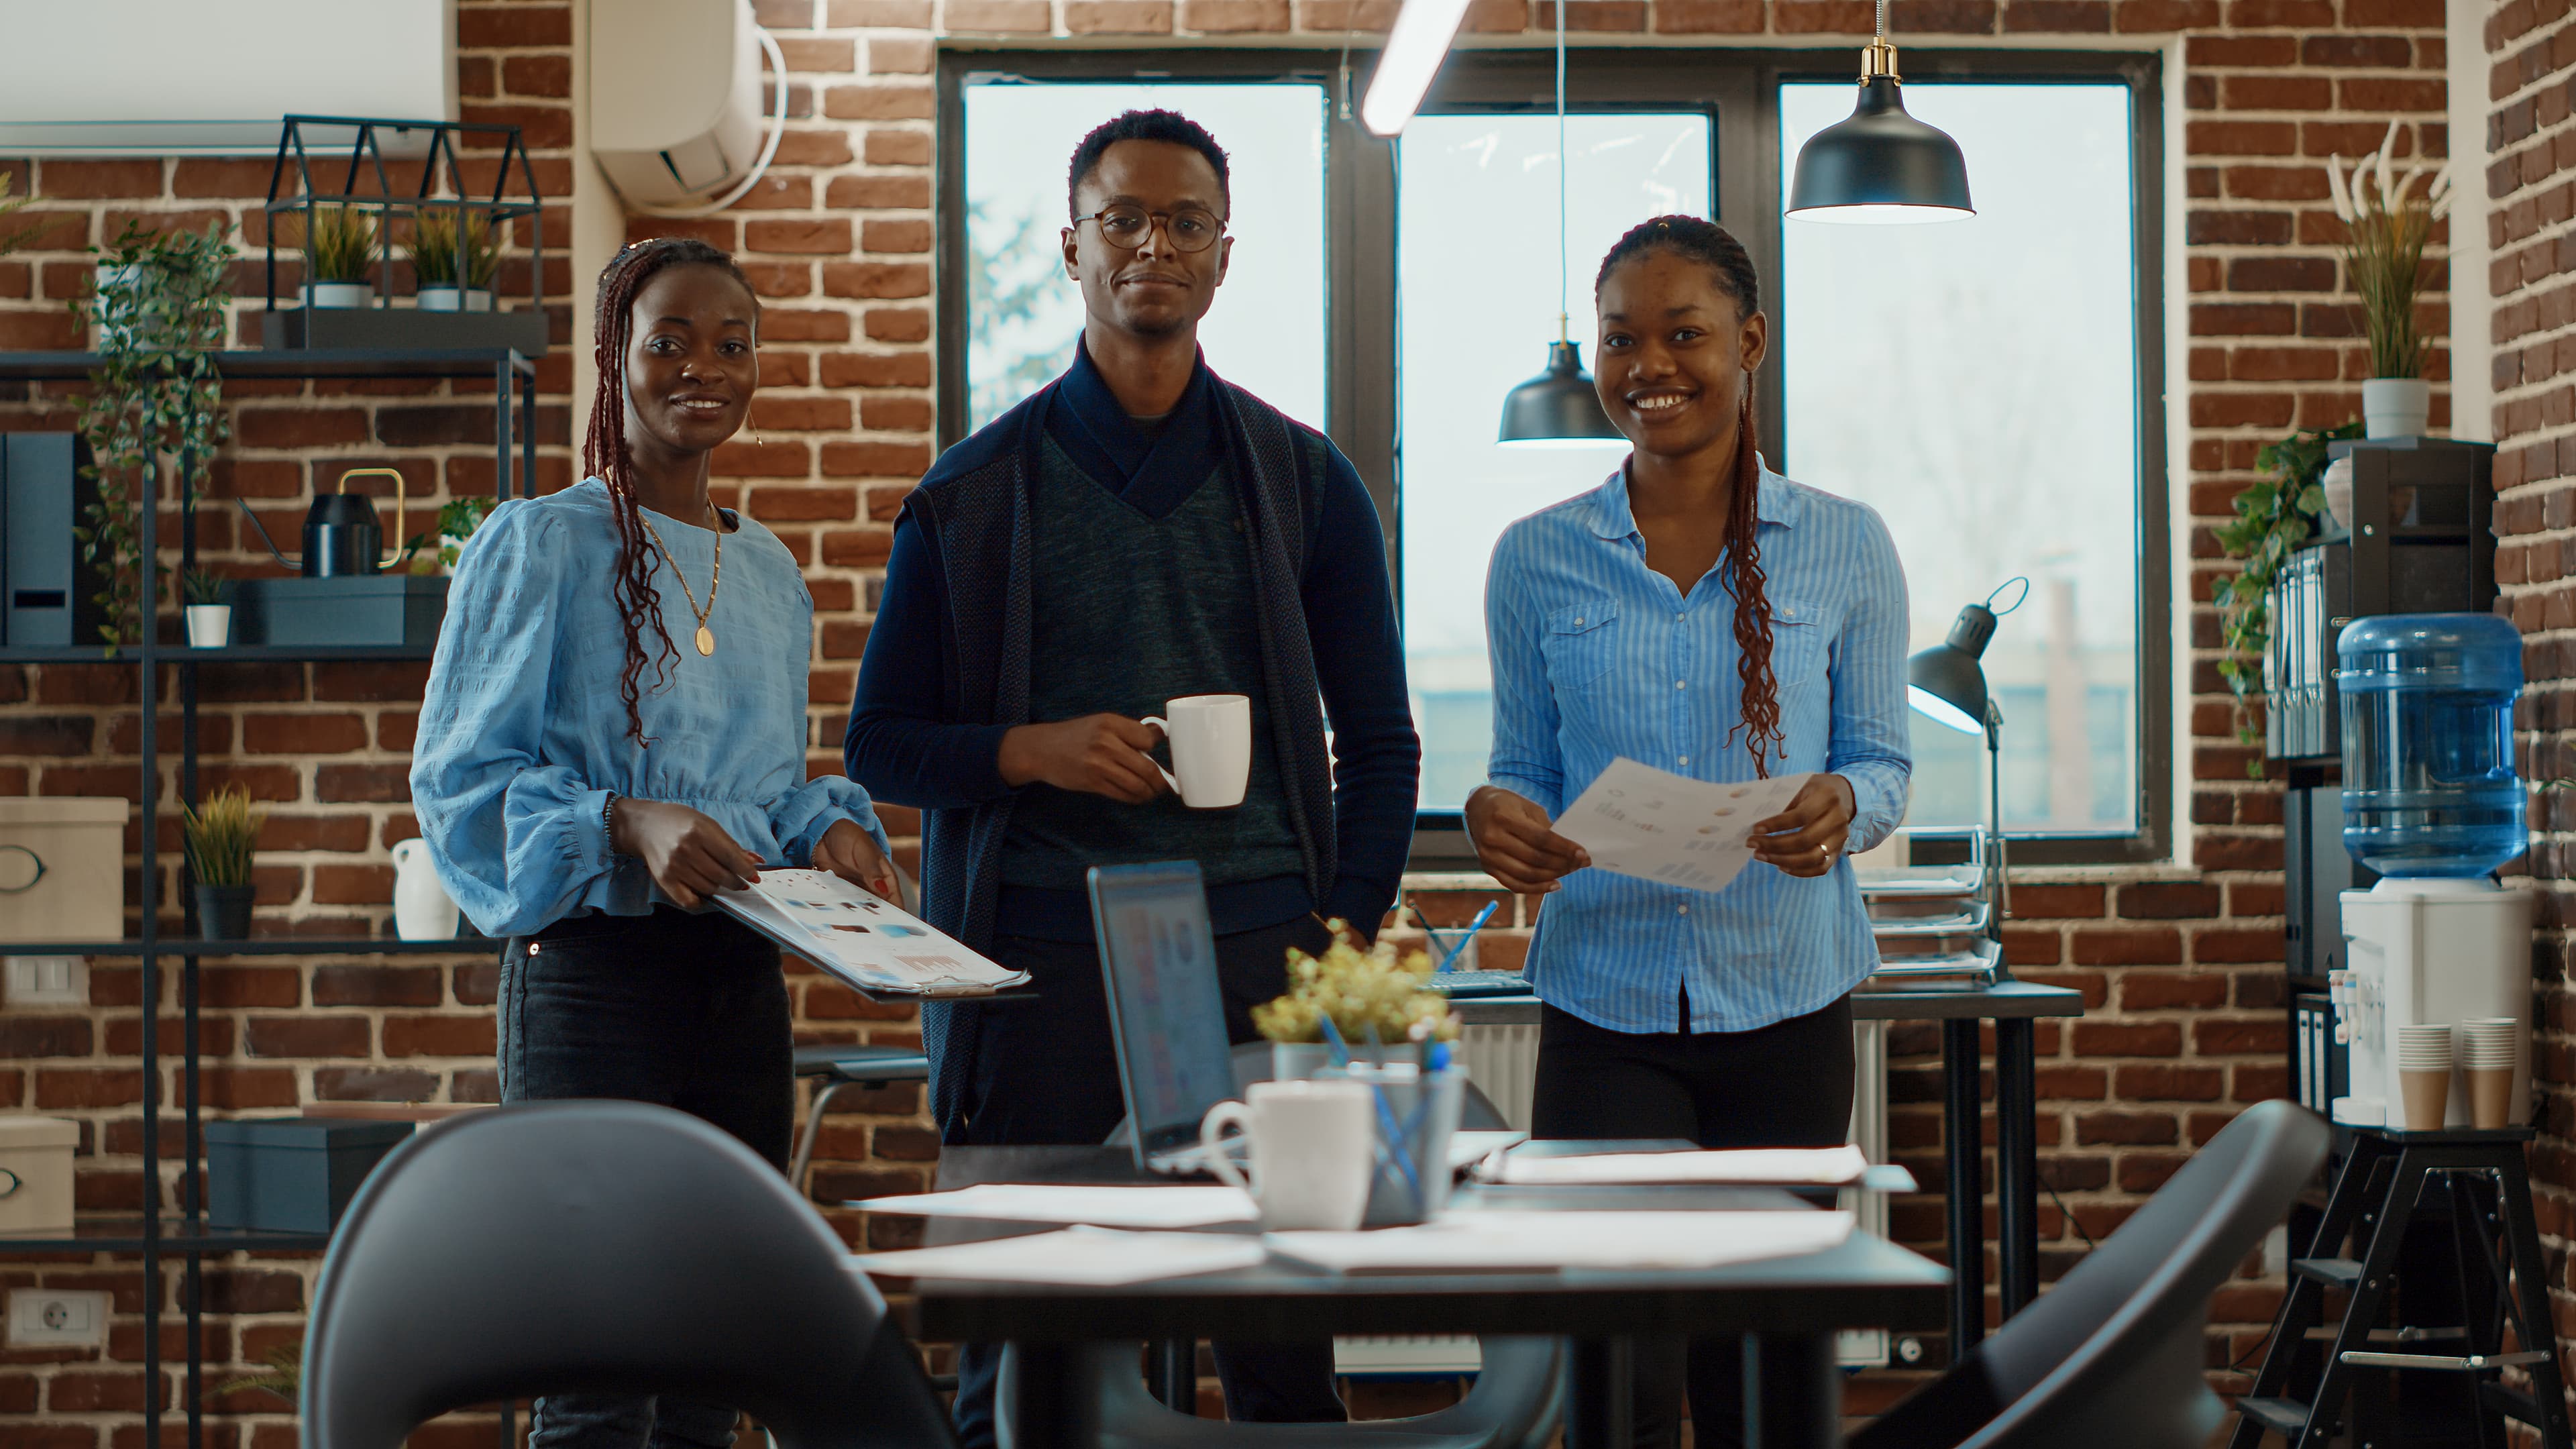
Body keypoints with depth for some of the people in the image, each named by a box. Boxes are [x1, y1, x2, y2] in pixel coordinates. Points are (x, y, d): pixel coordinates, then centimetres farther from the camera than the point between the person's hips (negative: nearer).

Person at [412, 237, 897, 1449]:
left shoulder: (768, 571, 16)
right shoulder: (538, 545, -2)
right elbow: (460, 778, -7)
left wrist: (829, 831, 2)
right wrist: (625, 825, -22)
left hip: (741, 980, 7)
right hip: (594, 973, -6)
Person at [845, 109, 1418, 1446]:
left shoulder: (1306, 483, 11)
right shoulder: (975, 494, 8)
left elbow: (1380, 744, 14)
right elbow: (881, 745, 9)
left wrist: (1344, 931, 0)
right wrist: (1033, 750, -10)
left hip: (1256, 949, 1)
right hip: (1036, 956, -1)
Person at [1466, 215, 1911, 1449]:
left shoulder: (1846, 549, 3)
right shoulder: (1539, 560, 5)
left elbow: (1886, 763, 6)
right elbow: (1526, 772, 11)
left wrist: (1839, 808, -17)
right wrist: (1500, 820, -13)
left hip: (1785, 999, 0)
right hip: (1604, 1006, 0)